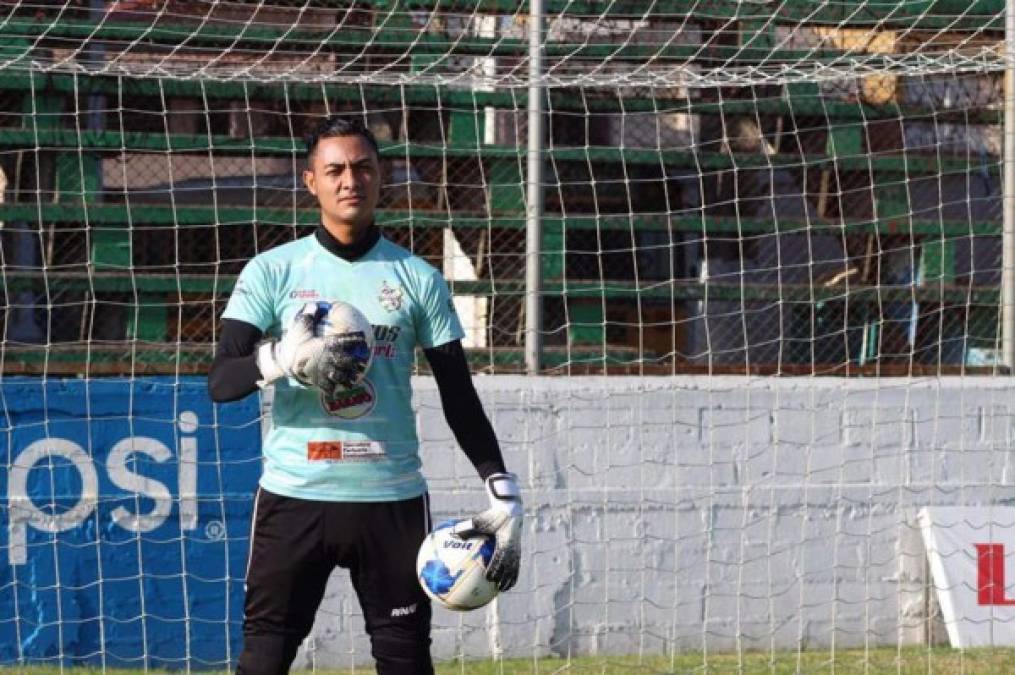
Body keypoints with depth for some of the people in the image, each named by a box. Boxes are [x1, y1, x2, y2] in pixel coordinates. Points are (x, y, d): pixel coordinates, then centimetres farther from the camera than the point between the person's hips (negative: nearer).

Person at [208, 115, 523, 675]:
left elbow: (459, 399, 8)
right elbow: (220, 381, -4)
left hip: (392, 500, 1)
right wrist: (282, 359, -25)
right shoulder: (272, 271, 3)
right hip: (294, 497, -1)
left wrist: (503, 494, -2)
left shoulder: (417, 278, 7)